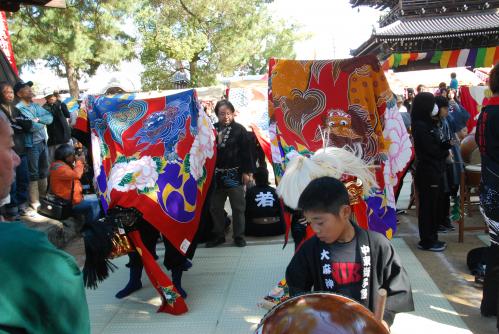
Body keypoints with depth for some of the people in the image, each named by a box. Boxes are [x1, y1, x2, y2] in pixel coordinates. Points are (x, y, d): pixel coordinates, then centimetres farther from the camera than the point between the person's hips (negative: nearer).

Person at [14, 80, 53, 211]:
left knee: (44, 171, 16)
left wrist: (39, 119, -14)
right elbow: (32, 126, -20)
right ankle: (34, 201, 5)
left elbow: (50, 117, 3)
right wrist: (43, 122, -2)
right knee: (33, 173, -2)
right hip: (31, 144, -8)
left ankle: (43, 196, 28)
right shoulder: (19, 108, -11)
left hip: (43, 142, 8)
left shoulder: (35, 105, 13)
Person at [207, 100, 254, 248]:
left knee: (238, 207, 5)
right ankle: (218, 235, 24)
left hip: (235, 174, -3)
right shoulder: (212, 129, 3)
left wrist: (247, 171, -9)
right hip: (216, 174, 3)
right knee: (215, 207, 11)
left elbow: (246, 152, -6)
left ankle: (238, 235, 17)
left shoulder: (239, 129, -4)